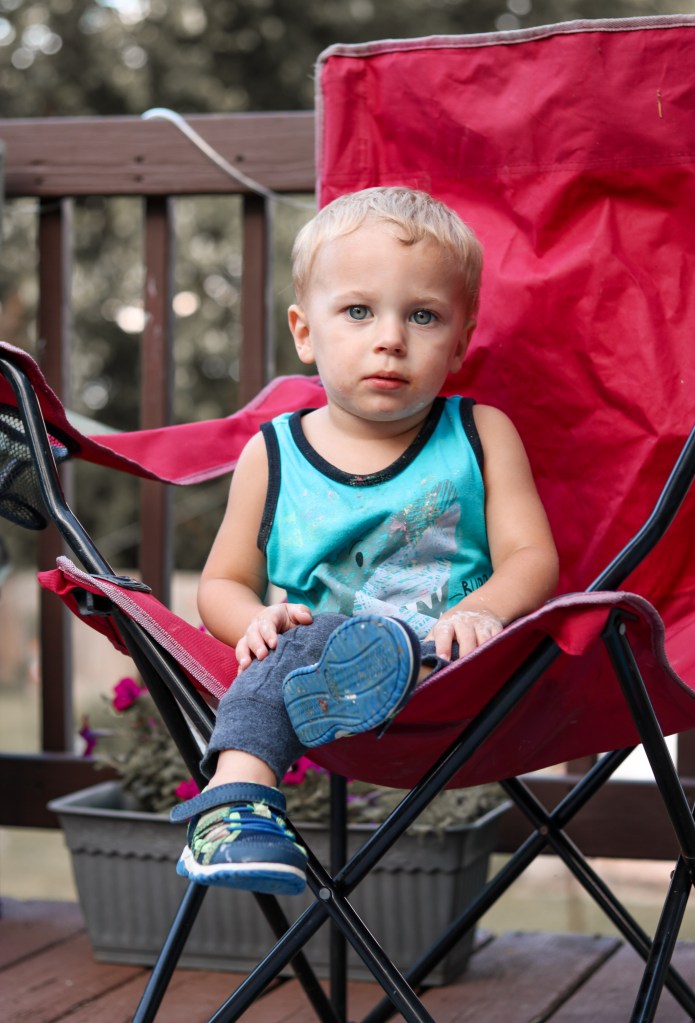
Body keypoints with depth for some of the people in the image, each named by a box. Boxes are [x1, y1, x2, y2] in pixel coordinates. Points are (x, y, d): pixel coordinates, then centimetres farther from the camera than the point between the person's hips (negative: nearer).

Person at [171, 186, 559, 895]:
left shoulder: (481, 436, 12)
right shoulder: (271, 456, 14)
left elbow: (532, 558, 5)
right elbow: (223, 584, 19)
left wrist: (482, 610, -19)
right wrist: (255, 618, -7)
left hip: (453, 660, -1)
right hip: (315, 645, 1)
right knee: (287, 651, -34)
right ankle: (236, 801, -45)